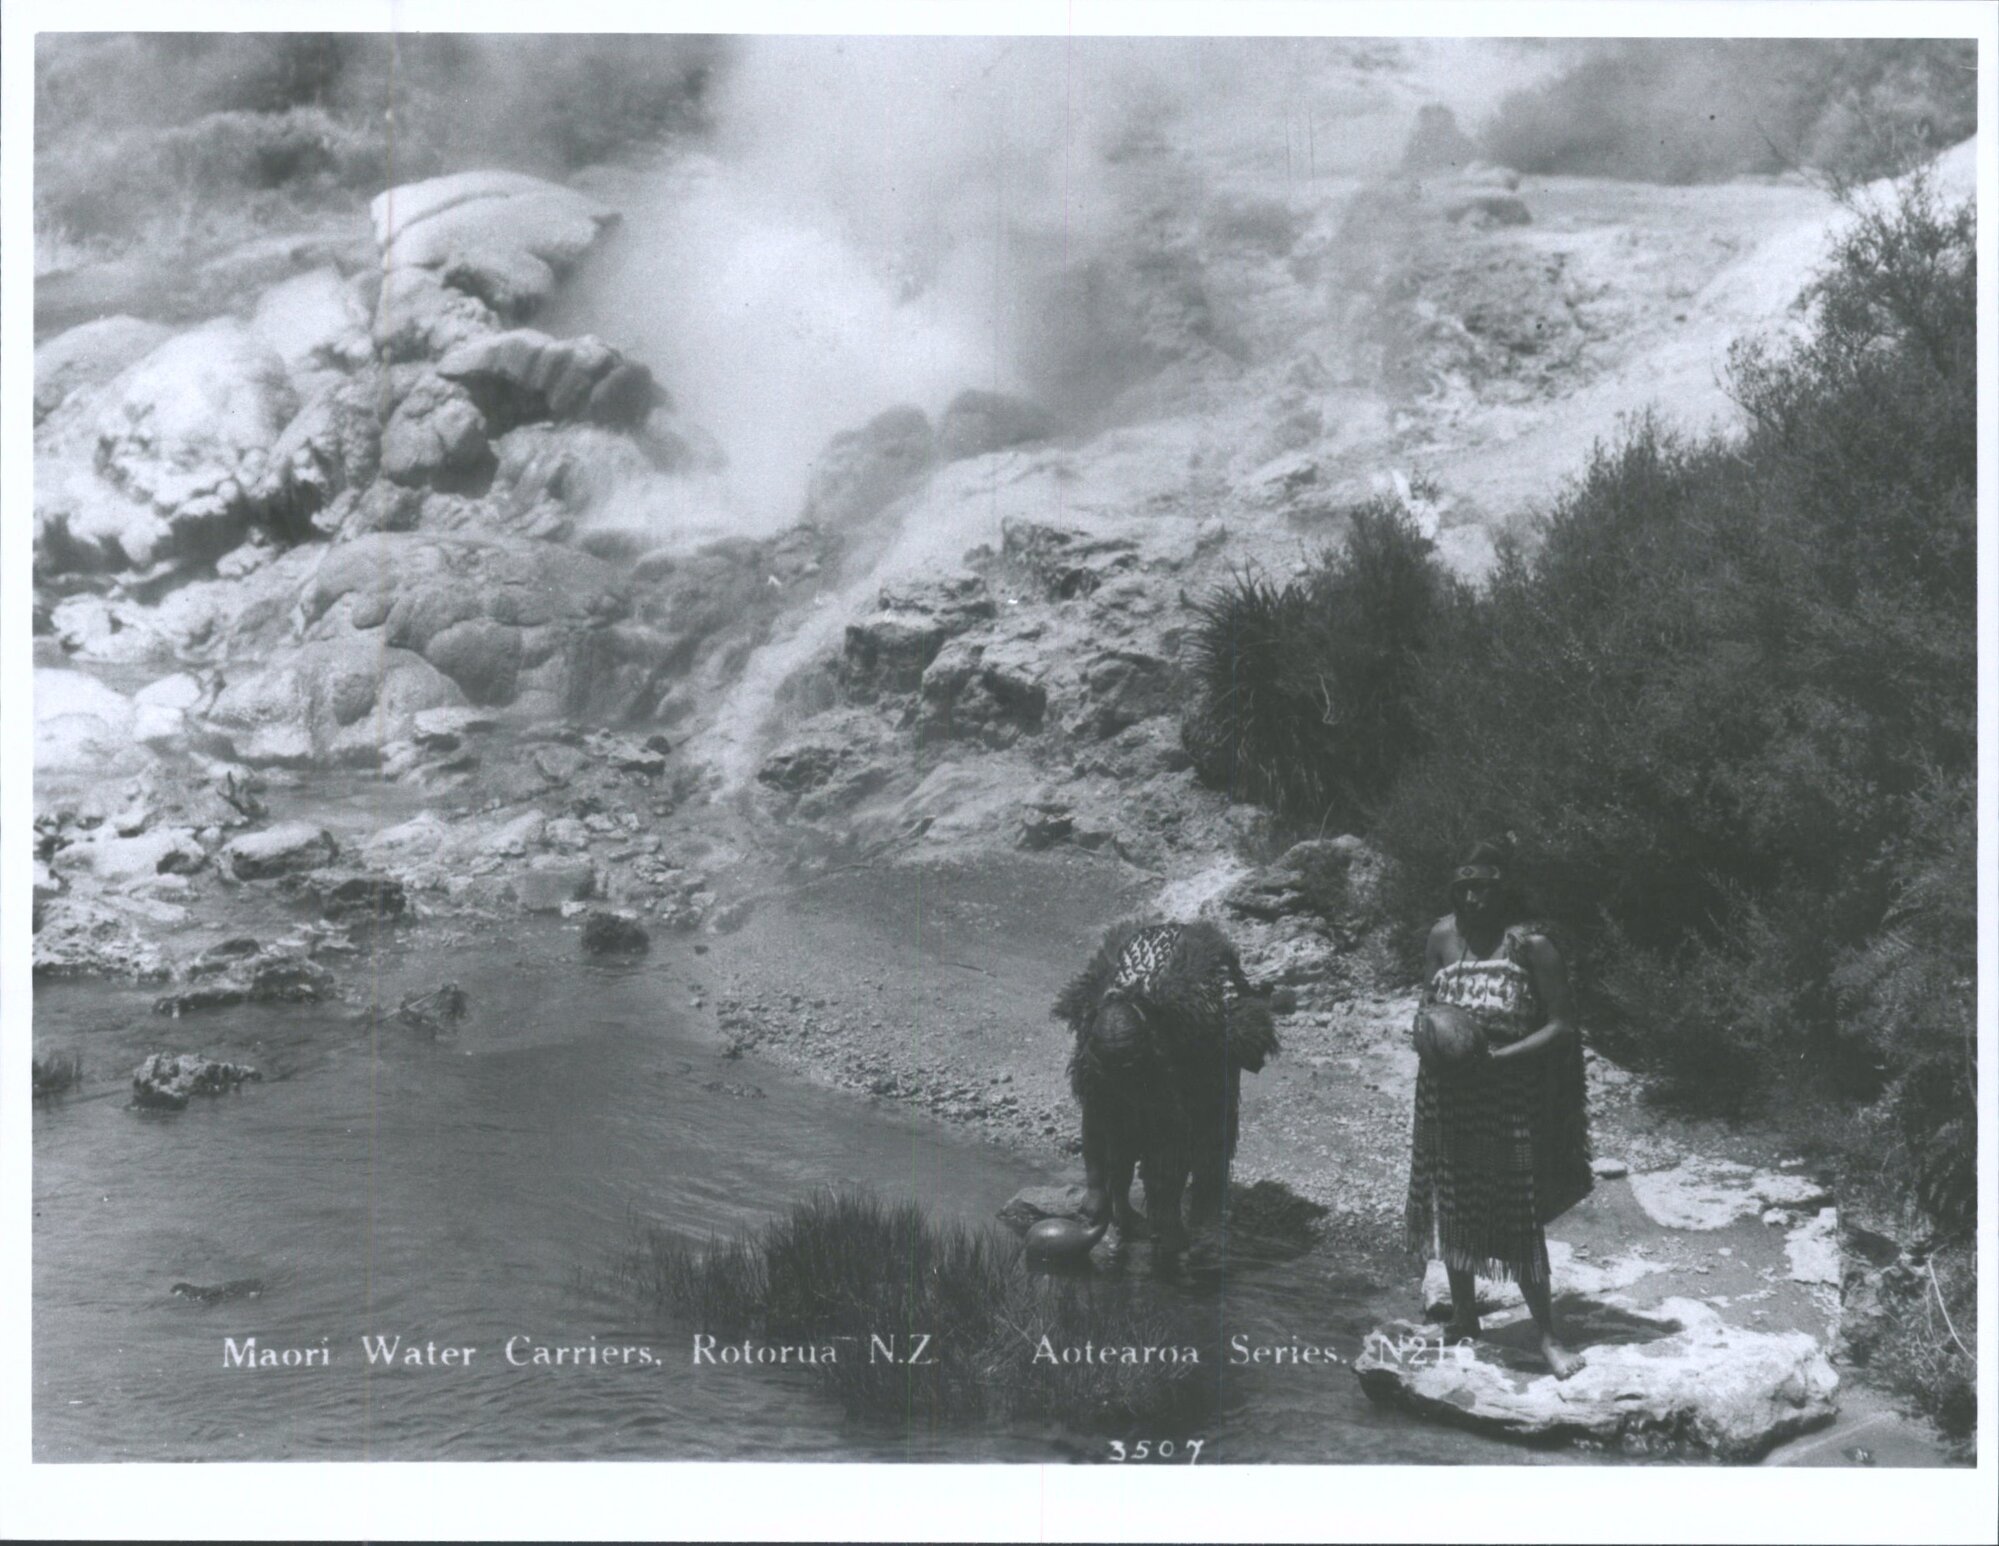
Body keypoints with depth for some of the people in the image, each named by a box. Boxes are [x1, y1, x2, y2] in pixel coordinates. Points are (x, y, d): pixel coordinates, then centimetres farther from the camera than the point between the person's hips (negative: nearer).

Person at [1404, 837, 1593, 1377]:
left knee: (1519, 1217, -2)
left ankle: (1547, 1334, 9)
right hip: (1447, 1094, 5)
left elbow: (1562, 1026, -13)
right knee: (1451, 1205, 15)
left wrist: (1499, 1056, -23)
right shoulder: (1443, 936, -1)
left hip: (1510, 1099, -5)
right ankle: (1464, 1318, 33)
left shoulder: (1531, 945, -14)